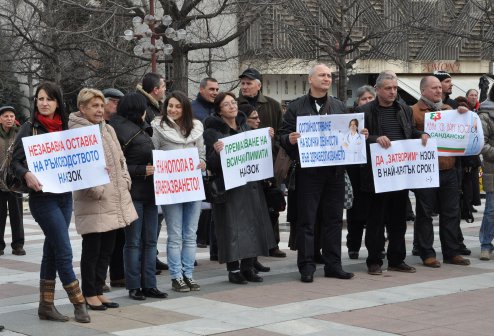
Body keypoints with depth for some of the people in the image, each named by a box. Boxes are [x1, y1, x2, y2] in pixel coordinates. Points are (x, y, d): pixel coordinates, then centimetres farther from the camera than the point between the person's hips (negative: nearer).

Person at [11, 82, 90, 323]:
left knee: (52, 251, 10)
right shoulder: (29, 128, -4)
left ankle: (46, 306, 17)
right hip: (42, 197, -5)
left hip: (65, 196, 5)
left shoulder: (63, 128, 10)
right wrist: (26, 175, -27)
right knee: (64, 251, -6)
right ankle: (79, 303, 3)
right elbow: (16, 161, -7)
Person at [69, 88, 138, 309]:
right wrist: (95, 190, -19)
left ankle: (98, 291, 23)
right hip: (93, 202, -8)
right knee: (92, 249, 2)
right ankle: (89, 294, 13)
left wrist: (125, 181, 8)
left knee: (107, 249, 13)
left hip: (115, 200, 8)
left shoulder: (108, 130, 15)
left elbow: (121, 159, 22)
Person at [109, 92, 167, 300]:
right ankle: (133, 287, 8)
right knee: (133, 242, 0)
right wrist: (143, 170, -18)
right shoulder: (122, 132, -11)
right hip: (133, 193, -8)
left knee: (150, 241, 9)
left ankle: (149, 285, 15)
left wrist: (154, 168, 9)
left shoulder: (141, 130, 16)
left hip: (149, 192, 8)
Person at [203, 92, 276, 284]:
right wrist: (216, 152, -28)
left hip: (251, 185, 6)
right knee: (233, 227, -6)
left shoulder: (244, 126, 14)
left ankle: (247, 267, 15)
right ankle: (233, 269, 3)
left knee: (252, 224, 6)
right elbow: (211, 164, -9)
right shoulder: (212, 131, -5)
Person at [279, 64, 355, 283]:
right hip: (308, 171, -3)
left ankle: (333, 264, 14)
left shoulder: (339, 107, 15)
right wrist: (290, 139, -20)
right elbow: (283, 135, 2)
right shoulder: (296, 107, 4)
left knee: (333, 219, 7)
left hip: (335, 171, 4)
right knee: (306, 220, -1)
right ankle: (306, 266, 4)